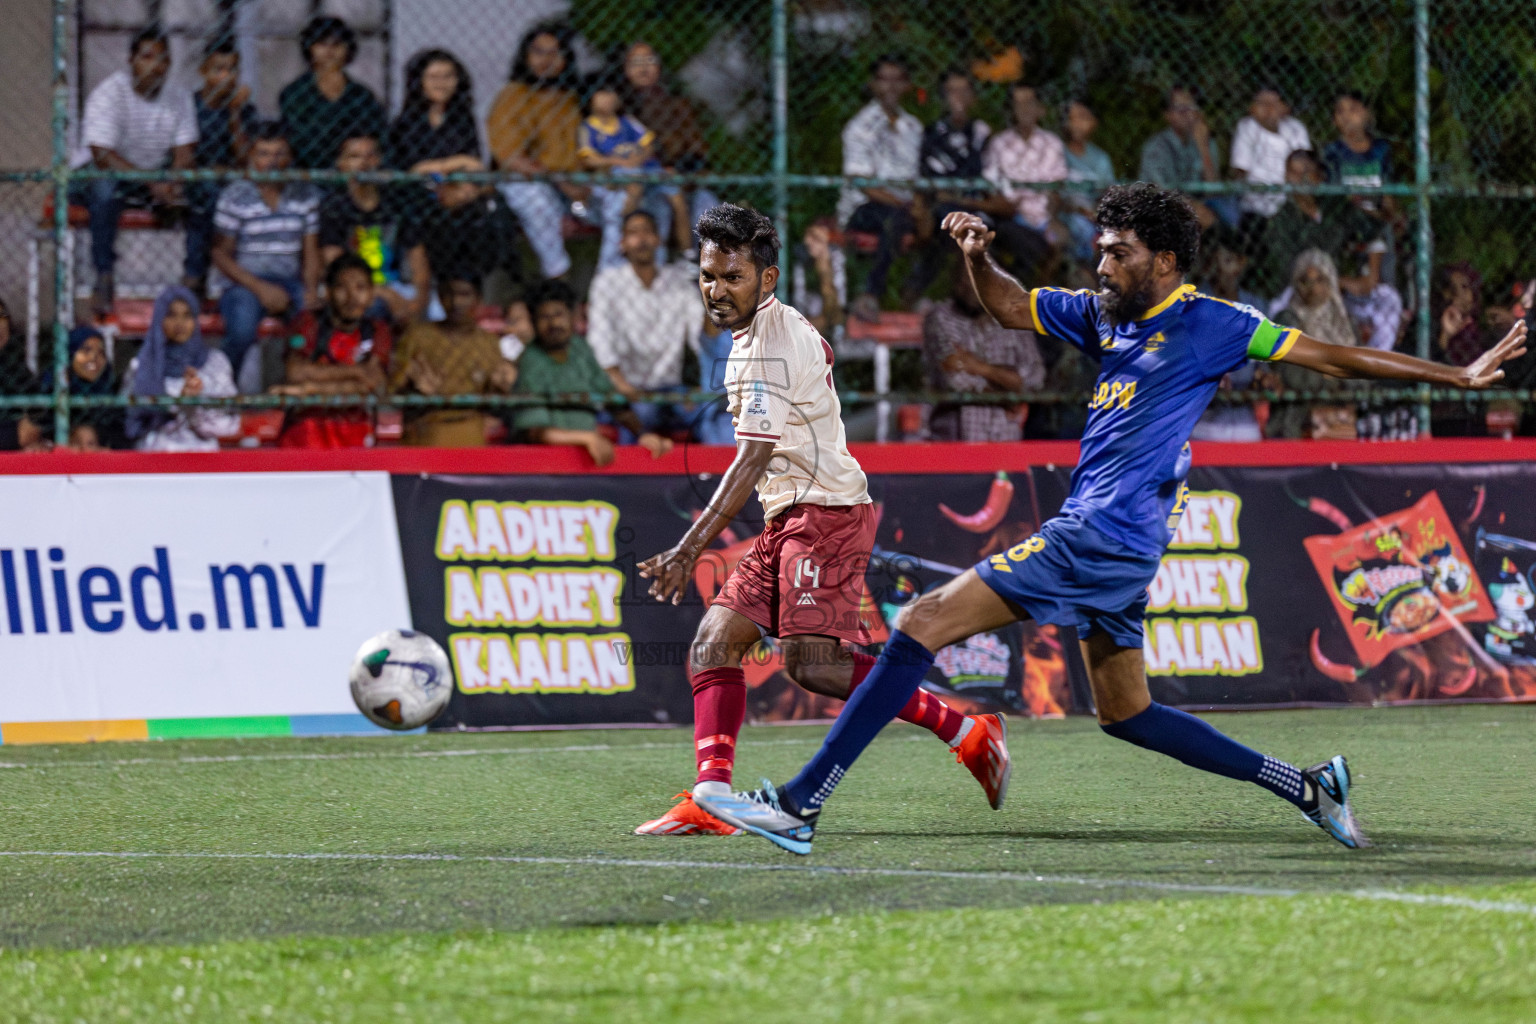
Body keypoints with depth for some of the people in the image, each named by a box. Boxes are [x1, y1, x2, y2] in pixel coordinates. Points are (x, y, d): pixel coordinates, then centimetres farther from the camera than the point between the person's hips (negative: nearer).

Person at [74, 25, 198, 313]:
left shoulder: (178, 97, -1)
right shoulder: (108, 94, -17)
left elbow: (185, 153, -3)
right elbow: (102, 156, -25)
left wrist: (172, 183, -27)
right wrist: (153, 184, -34)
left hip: (157, 178, 5)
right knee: (105, 188, -39)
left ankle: (193, 278, -15)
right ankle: (104, 278, -33)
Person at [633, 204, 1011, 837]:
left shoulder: (768, 346, -15)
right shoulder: (787, 328, 17)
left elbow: (753, 460, -20)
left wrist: (690, 549, -24)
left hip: (823, 511, -10)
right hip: (791, 517, 10)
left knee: (812, 663, -19)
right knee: (712, 646, 0)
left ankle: (967, 732, -10)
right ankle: (711, 797, -8)